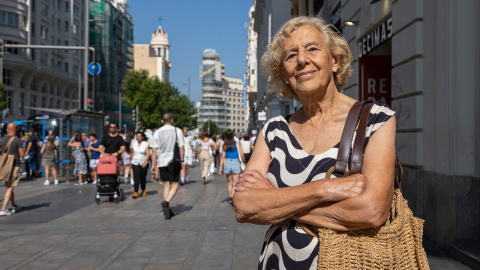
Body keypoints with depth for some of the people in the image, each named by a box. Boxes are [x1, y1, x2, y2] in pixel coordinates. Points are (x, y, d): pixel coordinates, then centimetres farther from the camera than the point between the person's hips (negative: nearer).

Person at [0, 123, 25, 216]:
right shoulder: (18, 140, -10)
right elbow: (22, 154, -11)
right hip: (14, 166, -6)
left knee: (9, 186, 17)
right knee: (10, 187, -4)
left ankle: (14, 206, 30)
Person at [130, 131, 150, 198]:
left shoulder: (145, 144, -4)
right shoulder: (133, 142, 3)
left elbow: (148, 154, -11)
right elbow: (132, 152, 12)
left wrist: (145, 161, -24)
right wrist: (131, 161, 14)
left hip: (144, 163, -1)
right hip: (135, 163, 1)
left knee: (143, 177, 8)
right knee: (136, 177, -12)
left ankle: (143, 190, 29)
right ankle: (135, 192, -14)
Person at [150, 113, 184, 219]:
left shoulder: (157, 132, 4)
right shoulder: (177, 131, -1)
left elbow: (154, 150, 2)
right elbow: (181, 147, -4)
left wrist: (153, 164, 8)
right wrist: (182, 160, 6)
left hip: (161, 162, 3)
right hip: (173, 162, -3)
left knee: (166, 185, 12)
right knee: (174, 185, 4)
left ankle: (168, 210, 12)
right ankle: (166, 202, -21)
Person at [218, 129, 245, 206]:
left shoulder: (225, 145, 2)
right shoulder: (237, 144, -3)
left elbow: (223, 157, 1)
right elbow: (241, 155, -4)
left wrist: (220, 167, 4)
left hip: (227, 163, 3)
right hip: (235, 162, -2)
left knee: (229, 182, 17)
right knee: (235, 183, 0)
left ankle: (230, 197, 21)